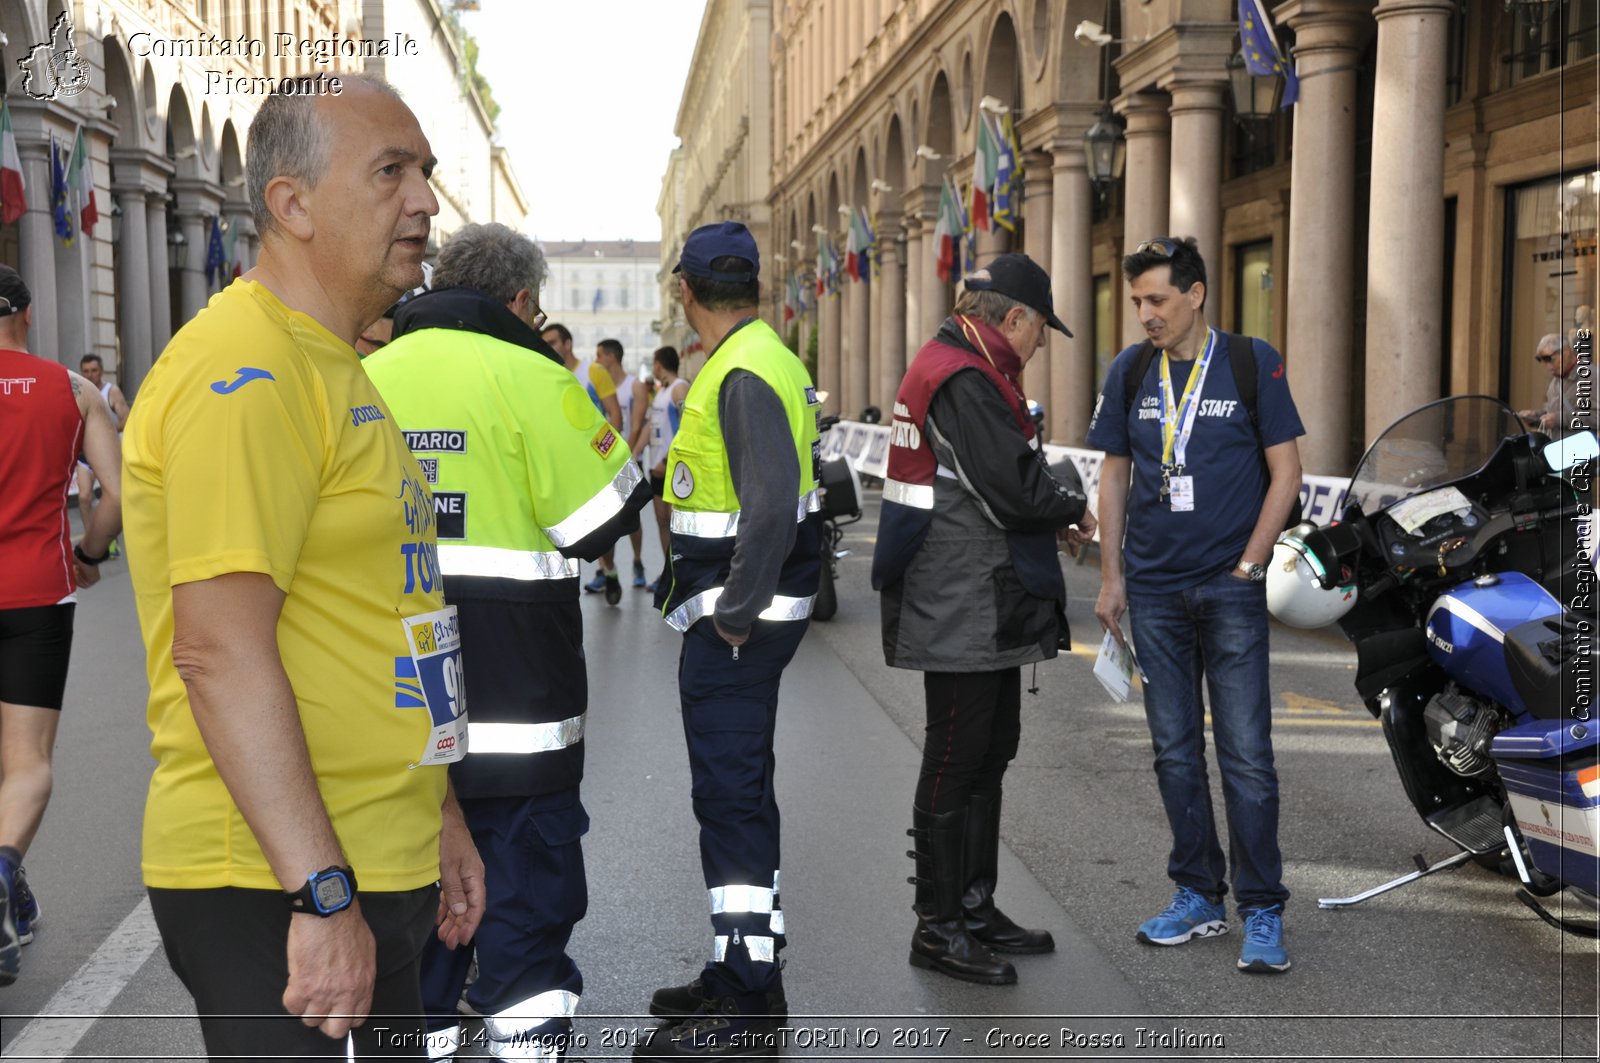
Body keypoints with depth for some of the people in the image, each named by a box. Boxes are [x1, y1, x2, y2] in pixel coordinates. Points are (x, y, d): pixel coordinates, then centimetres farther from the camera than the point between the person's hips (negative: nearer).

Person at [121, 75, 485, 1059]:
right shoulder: (242, 374, -17)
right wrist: (324, 894, -25)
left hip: (372, 870, 10)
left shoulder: (336, 371, 16)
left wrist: (439, 819, 22)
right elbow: (220, 649, -24)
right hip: (279, 894, -10)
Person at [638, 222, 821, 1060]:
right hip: (736, 612, 11)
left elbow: (772, 505, -28)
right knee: (736, 793, 17)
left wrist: (734, 615, -21)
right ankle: (740, 970, 30)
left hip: (736, 621, -11)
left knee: (731, 797, -7)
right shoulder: (764, 359, 15)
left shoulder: (745, 375, -17)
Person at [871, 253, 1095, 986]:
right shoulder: (965, 381, -18)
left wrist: (1052, 517, 6)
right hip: (963, 614, -11)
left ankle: (975, 908, 28)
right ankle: (938, 927, 10)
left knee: (989, 756, 17)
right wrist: (1073, 508, -4)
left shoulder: (962, 371, 17)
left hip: (986, 613, 11)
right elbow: (1015, 491, -23)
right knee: (954, 763, -2)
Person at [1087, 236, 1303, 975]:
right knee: (1175, 752, 9)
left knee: (1246, 754, -4)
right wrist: (1111, 576, 8)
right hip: (1153, 589, 4)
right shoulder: (1130, 372, 7)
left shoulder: (1253, 363, -3)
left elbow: (1285, 472, -2)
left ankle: (1261, 912, 7)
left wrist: (1247, 564, -8)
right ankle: (1198, 896, 21)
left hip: (1229, 588, -4)